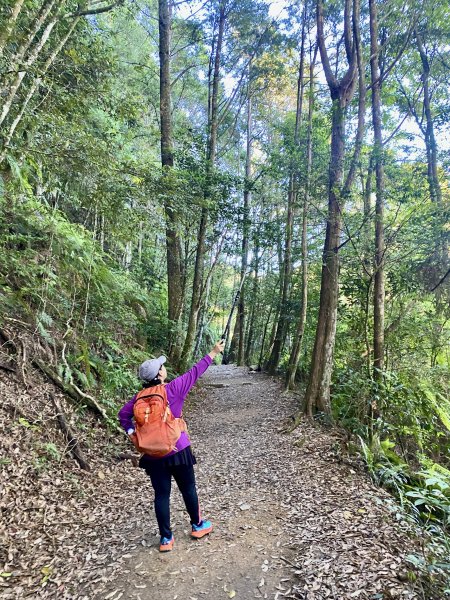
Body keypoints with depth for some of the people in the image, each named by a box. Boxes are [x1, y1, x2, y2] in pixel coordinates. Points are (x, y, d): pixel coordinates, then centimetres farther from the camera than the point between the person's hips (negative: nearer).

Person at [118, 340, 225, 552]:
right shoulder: (173, 389, -14)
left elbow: (123, 413, 0)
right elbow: (194, 373, -8)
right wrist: (214, 352, 0)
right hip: (177, 450, -3)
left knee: (161, 494, 13)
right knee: (188, 488, 17)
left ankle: (166, 539, 23)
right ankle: (197, 525, 36)